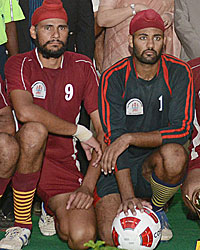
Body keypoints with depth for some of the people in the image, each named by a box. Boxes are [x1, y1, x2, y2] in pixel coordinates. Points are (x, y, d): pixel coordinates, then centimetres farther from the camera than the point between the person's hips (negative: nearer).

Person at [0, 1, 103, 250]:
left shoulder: (82, 66, 5)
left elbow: (103, 129, 1)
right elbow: (25, 112, -25)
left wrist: (88, 185, -10)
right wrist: (80, 132, -20)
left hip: (63, 164, 2)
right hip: (24, 157, -2)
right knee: (36, 130, -37)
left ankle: (52, 208, 14)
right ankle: (21, 224, -18)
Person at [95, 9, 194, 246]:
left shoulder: (178, 72, -7)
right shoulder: (113, 78, -10)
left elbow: (181, 131, -15)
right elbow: (114, 139, -16)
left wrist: (129, 138, -26)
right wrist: (127, 196, -27)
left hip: (153, 163, 1)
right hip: (119, 167, 0)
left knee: (174, 154, -35)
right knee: (111, 236, -20)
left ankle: (155, 208, -3)